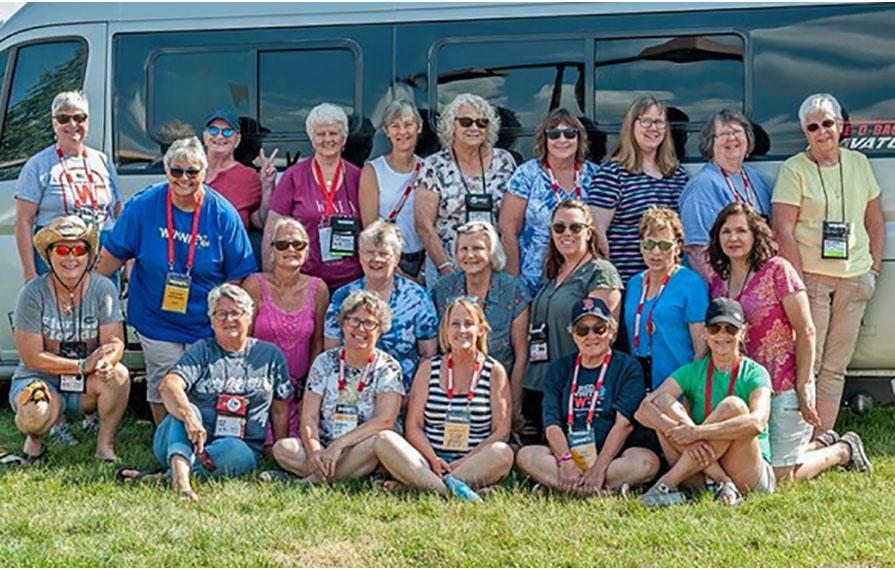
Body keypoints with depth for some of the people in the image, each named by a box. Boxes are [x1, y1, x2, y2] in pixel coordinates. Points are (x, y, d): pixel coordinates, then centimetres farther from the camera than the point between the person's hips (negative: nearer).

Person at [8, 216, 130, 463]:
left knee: (118, 375, -30)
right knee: (35, 417, -34)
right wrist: (83, 365, -27)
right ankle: (35, 438, 6)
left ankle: (105, 445, -9)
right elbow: (32, 357, -15)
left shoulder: (103, 289, -7)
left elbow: (115, 341, -11)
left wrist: (106, 360, -37)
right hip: (39, 379, -2)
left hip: (86, 386, 2)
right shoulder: (33, 294, -13)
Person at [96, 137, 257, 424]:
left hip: (206, 326, 0)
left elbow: (237, 277, -2)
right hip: (156, 322, 1)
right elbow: (113, 255, 2)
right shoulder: (143, 206, -7)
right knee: (161, 387, 8)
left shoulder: (222, 214, -7)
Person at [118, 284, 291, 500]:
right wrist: (190, 418, -34)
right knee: (185, 407, -32)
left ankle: (163, 478, -43)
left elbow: (280, 411, 16)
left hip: (241, 445, 1)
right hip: (188, 442, -1)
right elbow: (169, 386, -15)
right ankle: (180, 473, -57)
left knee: (235, 450, -34)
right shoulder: (201, 351, 5)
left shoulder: (270, 355, 13)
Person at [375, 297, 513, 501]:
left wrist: (466, 461, -13)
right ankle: (450, 489, -38)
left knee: (503, 453, -33)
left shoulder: (494, 371, 7)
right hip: (429, 462, 2)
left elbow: (501, 430, 0)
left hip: (474, 464, -2)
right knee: (384, 440, -24)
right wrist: (433, 460, -13)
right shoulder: (429, 368, 10)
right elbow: (413, 426, 5)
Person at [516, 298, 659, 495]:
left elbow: (624, 423, -8)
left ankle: (556, 485, -34)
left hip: (614, 457, -3)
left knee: (647, 462, -33)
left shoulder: (628, 368, 5)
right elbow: (552, 424, 2)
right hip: (570, 454, 3)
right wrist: (566, 462, -18)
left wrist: (598, 468, -21)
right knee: (526, 455, -23)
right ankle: (608, 490, -35)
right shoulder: (559, 369, 15)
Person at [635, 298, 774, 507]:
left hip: (752, 477, -3)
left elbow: (757, 422, -24)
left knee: (733, 405, -27)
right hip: (701, 476, 3)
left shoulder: (754, 374, -1)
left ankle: (666, 485, -28)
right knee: (662, 402, -14)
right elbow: (643, 410, -9)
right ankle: (722, 484, -27)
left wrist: (697, 432, -32)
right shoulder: (692, 372, 7)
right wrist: (684, 436, -28)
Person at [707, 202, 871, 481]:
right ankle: (823, 444, 32)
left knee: (779, 476, -6)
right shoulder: (717, 283, 8)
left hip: (784, 386, -6)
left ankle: (843, 450, 21)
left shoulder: (777, 270, -9)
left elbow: (806, 332, -11)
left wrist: (803, 390, -14)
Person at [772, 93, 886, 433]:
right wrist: (798, 280, -14)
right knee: (807, 363, -8)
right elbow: (782, 230, -9)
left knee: (836, 366, 7)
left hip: (854, 279, 5)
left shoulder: (858, 163, 11)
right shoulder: (794, 169, -3)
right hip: (811, 276, -5)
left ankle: (821, 439, 12)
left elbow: (875, 222, 17)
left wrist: (875, 269, 8)